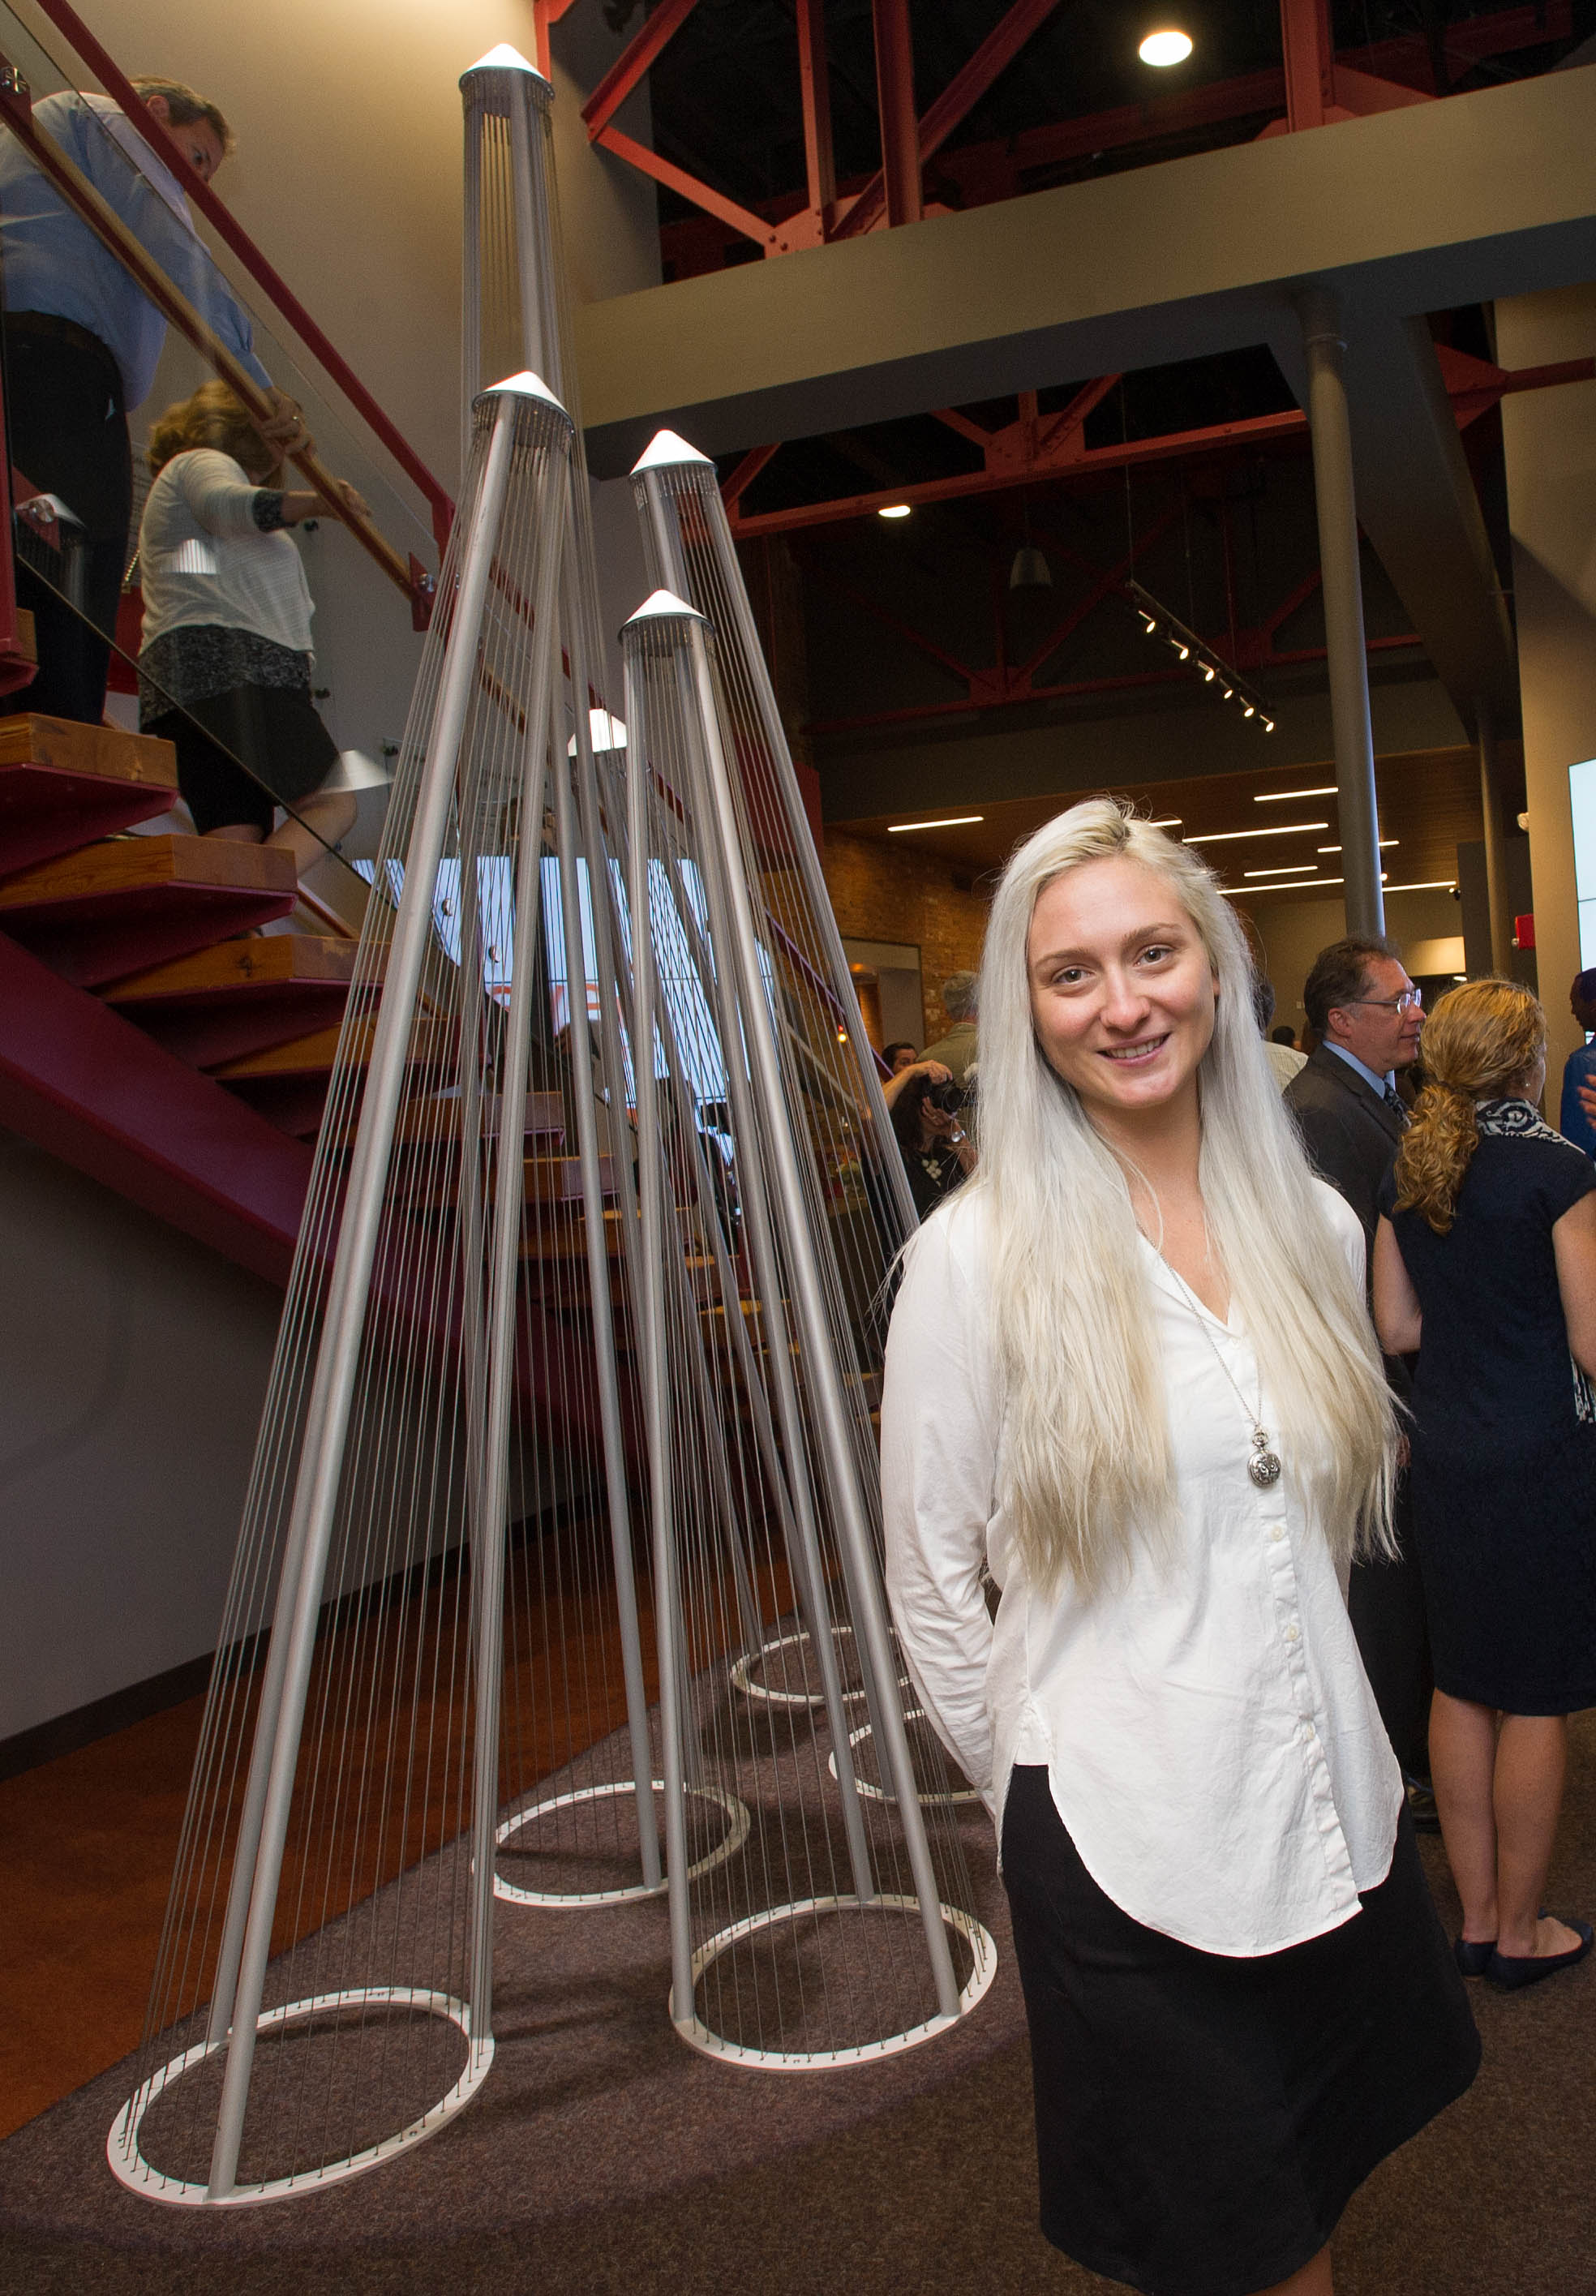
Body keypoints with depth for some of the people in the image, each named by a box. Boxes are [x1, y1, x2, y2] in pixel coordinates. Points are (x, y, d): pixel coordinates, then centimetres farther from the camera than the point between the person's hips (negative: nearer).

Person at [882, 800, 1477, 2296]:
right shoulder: (976, 1256, -15)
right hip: (1129, 1851, -4)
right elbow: (932, 1587, -8)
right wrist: (1035, 1805, 0)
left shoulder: (1312, 1224, 1)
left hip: (1340, 1814, 5)